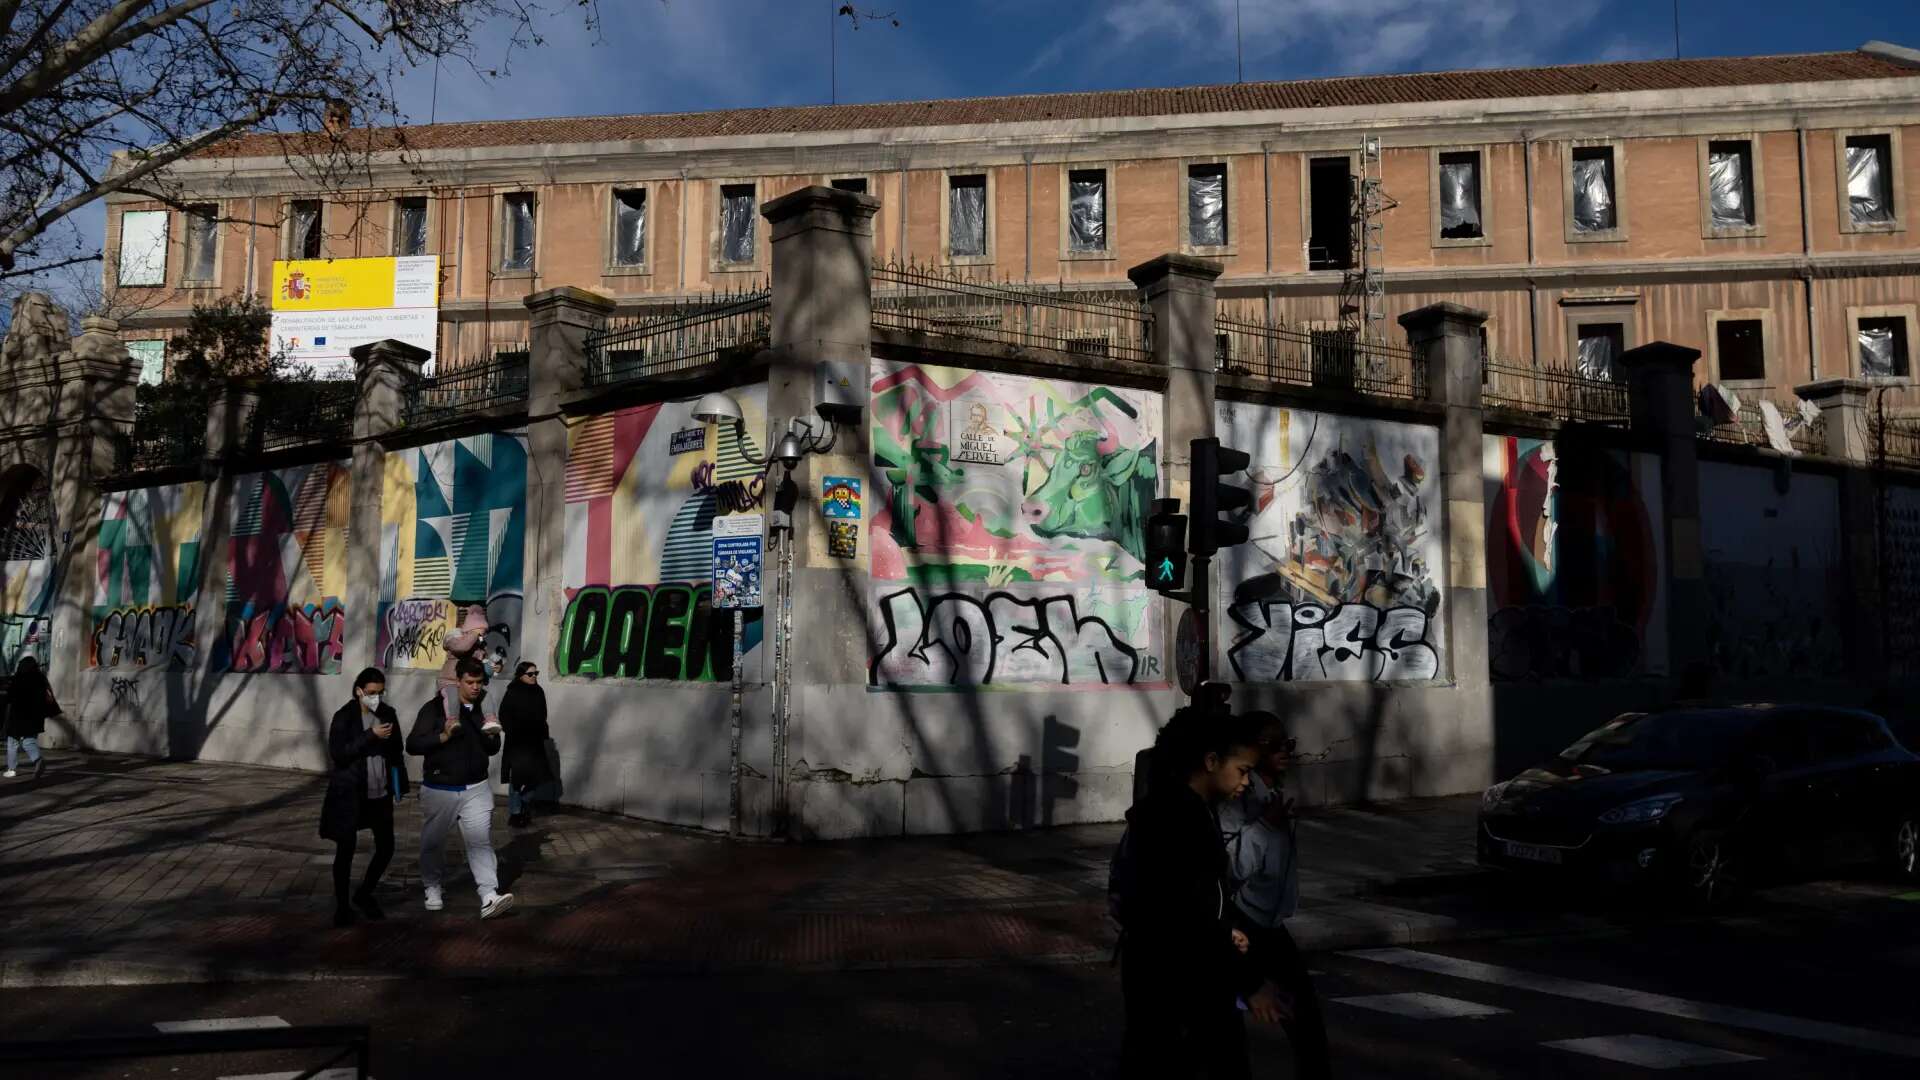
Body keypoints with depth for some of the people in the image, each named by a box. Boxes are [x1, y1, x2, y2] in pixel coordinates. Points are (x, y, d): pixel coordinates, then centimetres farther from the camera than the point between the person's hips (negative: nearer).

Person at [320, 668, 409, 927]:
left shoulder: (389, 713, 3)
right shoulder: (344, 716, -9)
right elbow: (336, 753, -17)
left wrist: (400, 786, 10)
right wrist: (370, 736, -24)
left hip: (380, 793, 4)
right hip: (349, 793, -4)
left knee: (386, 848, 6)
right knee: (346, 849, 3)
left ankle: (363, 895, 28)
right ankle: (342, 905, 18)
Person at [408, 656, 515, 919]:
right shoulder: (435, 708, -10)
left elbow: (492, 751, 12)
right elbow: (412, 745, -12)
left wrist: (493, 736, -10)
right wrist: (443, 736, -25)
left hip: (477, 788, 2)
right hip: (439, 789, -2)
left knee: (481, 841, -7)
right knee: (433, 842, 14)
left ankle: (489, 898, -13)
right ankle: (432, 888, 36)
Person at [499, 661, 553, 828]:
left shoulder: (539, 692, 6)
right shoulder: (513, 693, -9)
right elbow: (504, 717, -10)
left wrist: (542, 734, 8)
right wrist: (513, 733, -15)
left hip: (535, 742, 5)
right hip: (517, 742, -5)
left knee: (532, 777, 8)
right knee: (517, 778, -2)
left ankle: (526, 811, 20)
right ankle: (514, 814, 4)